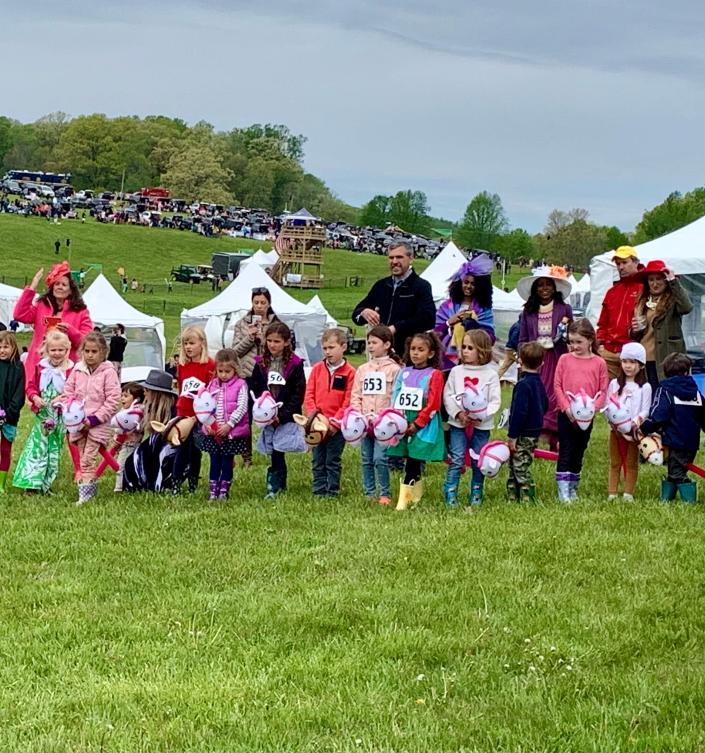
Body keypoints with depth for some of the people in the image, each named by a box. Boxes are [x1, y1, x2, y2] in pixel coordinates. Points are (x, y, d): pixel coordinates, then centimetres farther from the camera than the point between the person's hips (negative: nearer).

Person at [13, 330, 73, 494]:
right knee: (36, 445, -1)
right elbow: (31, 386, 7)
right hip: (42, 414, 2)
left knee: (54, 448, 7)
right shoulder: (41, 367, 3)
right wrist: (35, 397, -12)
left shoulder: (71, 370, -9)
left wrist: (63, 398, -25)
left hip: (60, 415, -2)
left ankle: (45, 483, 15)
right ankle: (32, 482, 2)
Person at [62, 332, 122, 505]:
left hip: (98, 424, -5)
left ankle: (85, 494, -10)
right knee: (83, 460, 9)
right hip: (78, 423, 5)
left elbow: (113, 401, -11)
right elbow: (68, 394, 12)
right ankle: (91, 488, 19)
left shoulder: (108, 372, -8)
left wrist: (94, 419, -14)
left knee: (88, 460, -11)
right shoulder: (77, 370, 6)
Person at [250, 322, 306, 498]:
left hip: (287, 418, -4)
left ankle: (273, 486, -6)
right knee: (275, 453, 8)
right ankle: (281, 485, 21)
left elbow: (298, 395, -8)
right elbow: (254, 391, 5)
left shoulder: (295, 365, -5)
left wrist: (281, 415, -14)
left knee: (277, 452, -11)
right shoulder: (260, 364, 6)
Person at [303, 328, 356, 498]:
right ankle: (319, 491, 16)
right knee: (317, 461, 9)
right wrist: (312, 414, -9)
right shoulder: (317, 369, 5)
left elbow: (348, 401, -9)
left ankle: (332, 491, 12)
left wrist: (335, 422, -14)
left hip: (336, 426, -4)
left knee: (333, 461, 5)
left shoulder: (349, 372, -6)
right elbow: (309, 394, 5)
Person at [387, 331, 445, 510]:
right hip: (404, 422, 5)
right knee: (414, 463, 10)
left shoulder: (434, 374, -4)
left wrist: (417, 423, -13)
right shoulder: (403, 372, 12)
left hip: (424, 425, -5)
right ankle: (416, 497, 18)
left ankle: (404, 498, -6)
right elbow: (395, 397, 12)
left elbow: (433, 404, -9)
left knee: (412, 462, -7)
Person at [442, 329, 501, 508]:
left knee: (479, 463, 6)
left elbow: (495, 401, -4)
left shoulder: (491, 374, 0)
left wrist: (481, 416, -18)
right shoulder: (456, 371, 4)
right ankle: (450, 497, -2)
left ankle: (476, 498, 16)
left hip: (482, 425, 0)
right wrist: (458, 413, -12)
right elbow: (448, 396, 2)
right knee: (456, 461, -4)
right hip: (458, 423, 0)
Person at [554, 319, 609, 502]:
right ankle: (563, 491, -3)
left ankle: (573, 489, 22)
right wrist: (566, 407, -12)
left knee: (579, 453, 11)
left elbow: (603, 390, 0)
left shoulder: (599, 363, 0)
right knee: (565, 453, -3)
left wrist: (593, 408, -13)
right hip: (566, 415, -1)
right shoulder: (564, 359, 0)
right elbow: (557, 385, -2)